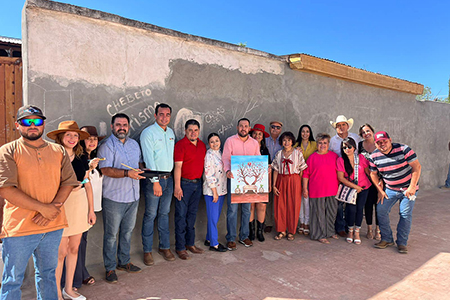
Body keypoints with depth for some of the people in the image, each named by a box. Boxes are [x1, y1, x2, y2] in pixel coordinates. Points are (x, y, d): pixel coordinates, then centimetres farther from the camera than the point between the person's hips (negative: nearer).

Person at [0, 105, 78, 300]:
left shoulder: (59, 151, 8)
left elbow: (68, 182, 3)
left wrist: (54, 207, -13)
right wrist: (42, 208, -17)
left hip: (53, 226, 4)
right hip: (19, 228, -3)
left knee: (47, 275, 19)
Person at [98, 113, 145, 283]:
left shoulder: (134, 144, 12)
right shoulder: (106, 145, -9)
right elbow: (105, 169, -19)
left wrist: (143, 169, 0)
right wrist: (127, 173, -30)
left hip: (133, 196, 6)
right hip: (114, 198, -6)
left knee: (127, 231, 17)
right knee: (111, 234, 5)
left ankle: (124, 262, 33)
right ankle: (110, 268, 19)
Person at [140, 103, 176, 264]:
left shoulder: (171, 132, 12)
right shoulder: (148, 133, -9)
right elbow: (149, 159, -14)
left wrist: (173, 177, 11)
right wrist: (155, 181, -17)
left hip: (169, 178, 6)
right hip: (154, 179, -6)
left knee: (164, 213, 14)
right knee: (150, 215, 1)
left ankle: (164, 246, 25)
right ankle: (147, 250, 15)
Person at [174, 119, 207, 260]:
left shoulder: (202, 145, 10)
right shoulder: (180, 145, -10)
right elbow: (178, 167, -14)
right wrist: (177, 187, -18)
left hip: (197, 183, 7)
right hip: (184, 184, -6)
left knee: (192, 214, 15)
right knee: (181, 215, 1)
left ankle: (190, 243, 27)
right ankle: (180, 247, 12)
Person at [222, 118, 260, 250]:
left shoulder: (255, 143, 12)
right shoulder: (230, 140, 1)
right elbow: (225, 158, -7)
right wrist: (228, 170, -24)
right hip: (234, 178, -3)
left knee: (247, 208, 10)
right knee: (232, 208, -3)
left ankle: (244, 236, 23)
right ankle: (231, 238, 8)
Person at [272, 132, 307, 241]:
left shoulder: (298, 153, 1)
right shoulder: (278, 154, 8)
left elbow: (301, 170, 0)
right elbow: (276, 170, 8)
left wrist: (300, 185, -6)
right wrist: (274, 185, 2)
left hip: (294, 181, -2)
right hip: (281, 181, 2)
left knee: (293, 206, 1)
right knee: (279, 206, 2)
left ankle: (291, 231, 16)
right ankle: (281, 230, 17)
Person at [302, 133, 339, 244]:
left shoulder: (334, 156, 7)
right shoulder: (312, 157, -3)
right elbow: (306, 174, -1)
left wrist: (339, 185, 12)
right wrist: (305, 188, -4)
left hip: (332, 189, 4)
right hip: (317, 190, -4)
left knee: (332, 211, 14)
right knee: (319, 212, 4)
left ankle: (330, 232, 33)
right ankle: (320, 235, 16)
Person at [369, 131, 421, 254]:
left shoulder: (403, 149, -17)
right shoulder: (374, 156, -6)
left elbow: (417, 167, -15)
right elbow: (373, 174, 6)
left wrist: (412, 187, -18)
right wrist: (380, 191, 1)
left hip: (408, 188, -3)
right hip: (390, 189, 3)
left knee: (405, 214, -4)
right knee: (381, 210, -5)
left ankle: (402, 243, 9)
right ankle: (387, 239, 10)